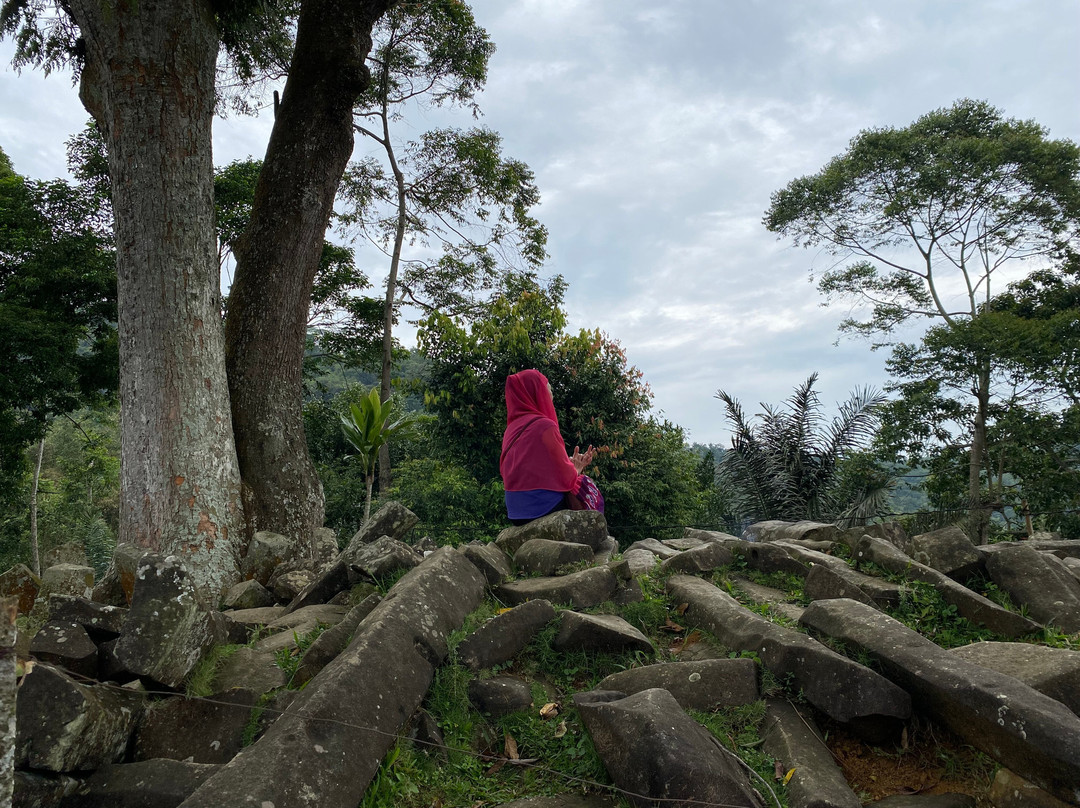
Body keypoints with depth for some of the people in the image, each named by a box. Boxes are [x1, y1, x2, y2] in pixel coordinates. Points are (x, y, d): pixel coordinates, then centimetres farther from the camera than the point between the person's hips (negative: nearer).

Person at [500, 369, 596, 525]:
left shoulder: (511, 429, 10)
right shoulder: (545, 426, -13)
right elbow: (565, 475, -10)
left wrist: (571, 464, 12)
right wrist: (577, 469, 12)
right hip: (545, 508, -7)